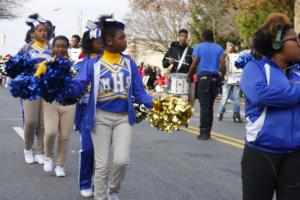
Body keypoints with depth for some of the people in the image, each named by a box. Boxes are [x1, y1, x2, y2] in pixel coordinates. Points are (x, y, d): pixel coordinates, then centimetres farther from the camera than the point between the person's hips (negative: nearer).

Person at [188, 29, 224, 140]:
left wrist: (189, 76, 9)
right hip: (215, 77, 3)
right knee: (210, 105, 9)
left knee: (204, 105, -6)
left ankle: (204, 132, -13)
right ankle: (208, 131, 8)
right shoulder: (219, 48, 12)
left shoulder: (199, 47, 4)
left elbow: (194, 65, -2)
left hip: (203, 76, -3)